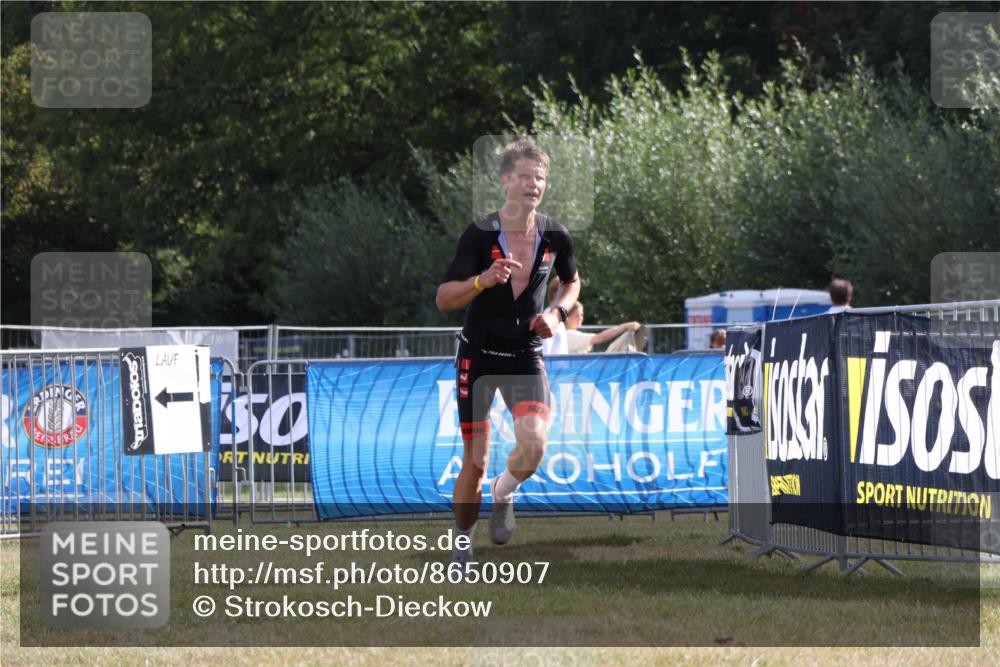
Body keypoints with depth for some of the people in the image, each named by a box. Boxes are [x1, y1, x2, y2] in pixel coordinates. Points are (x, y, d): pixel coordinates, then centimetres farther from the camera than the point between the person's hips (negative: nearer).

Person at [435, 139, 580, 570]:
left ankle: (503, 492, 12)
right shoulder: (479, 235, -12)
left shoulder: (555, 237, -2)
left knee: (534, 444, -22)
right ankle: (463, 542, 22)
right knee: (475, 461, -1)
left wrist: (556, 313, -1)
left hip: (526, 356, 2)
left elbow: (571, 282, 19)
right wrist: (483, 280, -30)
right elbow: (444, 298, -12)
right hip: (478, 355, -2)